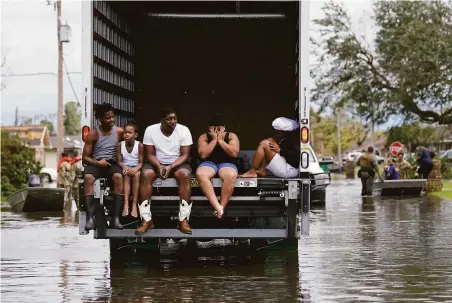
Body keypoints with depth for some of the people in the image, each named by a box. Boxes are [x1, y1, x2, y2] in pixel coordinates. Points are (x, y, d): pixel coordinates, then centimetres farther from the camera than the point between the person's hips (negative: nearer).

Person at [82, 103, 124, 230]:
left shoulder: (119, 132, 5)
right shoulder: (93, 134, 0)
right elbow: (85, 157, 0)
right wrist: (98, 163, -19)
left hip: (112, 163, 1)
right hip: (95, 163, -1)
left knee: (118, 176, -35)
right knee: (88, 177, -36)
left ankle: (115, 218, -35)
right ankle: (90, 218, -38)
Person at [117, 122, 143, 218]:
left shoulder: (139, 145, -8)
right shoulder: (120, 145, -3)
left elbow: (141, 162, -7)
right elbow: (119, 161, -1)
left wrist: (136, 169, -27)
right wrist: (124, 167, -23)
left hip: (136, 168, -1)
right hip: (125, 167, 1)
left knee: (136, 174, -33)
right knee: (126, 175, -31)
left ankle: (134, 205, -35)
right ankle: (126, 204, -40)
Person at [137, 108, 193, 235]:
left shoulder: (184, 130, -10)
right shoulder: (150, 130, -9)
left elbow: (185, 155, -11)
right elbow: (150, 154, -7)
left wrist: (171, 167, -27)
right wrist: (159, 166, -27)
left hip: (177, 163, 0)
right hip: (157, 163, 1)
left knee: (184, 174, -34)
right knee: (145, 174, -32)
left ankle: (183, 220, -33)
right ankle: (146, 220, -31)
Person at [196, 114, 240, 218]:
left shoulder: (231, 136, 7)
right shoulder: (204, 137, 7)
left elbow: (234, 153, -9)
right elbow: (203, 155, -8)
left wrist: (220, 140, -9)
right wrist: (214, 139, -7)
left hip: (226, 164, 0)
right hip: (209, 164, 1)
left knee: (231, 176, -39)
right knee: (200, 174, -37)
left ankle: (222, 206, -33)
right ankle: (217, 206, -46)